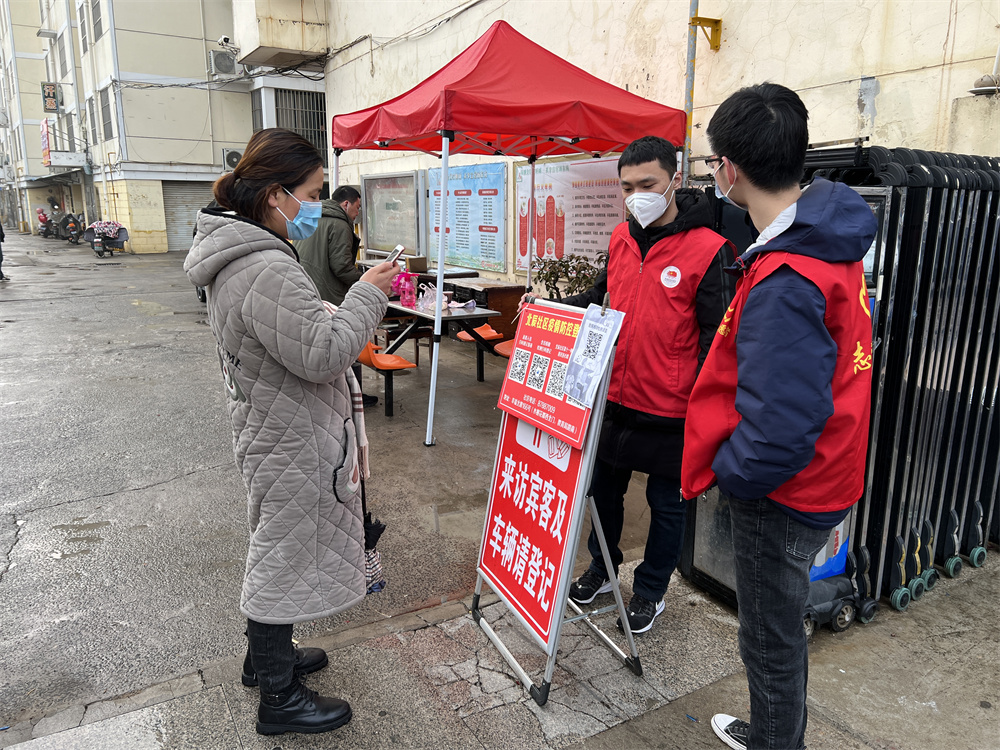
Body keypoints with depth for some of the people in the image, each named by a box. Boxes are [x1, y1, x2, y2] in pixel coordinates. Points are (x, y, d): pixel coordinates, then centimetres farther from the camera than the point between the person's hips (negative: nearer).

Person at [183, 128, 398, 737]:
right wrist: (368, 294, -18)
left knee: (277, 545, 24)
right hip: (293, 443, -11)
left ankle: (266, 656, 45)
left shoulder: (239, 257, 8)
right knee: (287, 555, 5)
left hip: (274, 430, 11)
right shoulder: (268, 270, -27)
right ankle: (279, 699, 25)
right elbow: (323, 354, -28)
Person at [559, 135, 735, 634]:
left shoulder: (707, 250, -15)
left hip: (670, 410, -6)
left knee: (666, 503, 13)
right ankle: (602, 569, 43)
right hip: (615, 397, 6)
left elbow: (716, 336, -14)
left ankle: (650, 591, 34)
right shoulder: (621, 238, 4)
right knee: (604, 488, 20)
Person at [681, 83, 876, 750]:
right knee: (781, 627, 28)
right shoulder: (831, 242, 1)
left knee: (770, 641, 13)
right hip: (820, 478, 10)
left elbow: (782, 429, -35)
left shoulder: (784, 284, -31)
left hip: (779, 494, -10)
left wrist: (727, 472, -15)